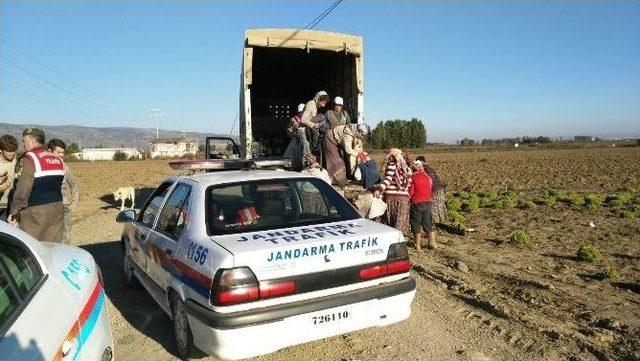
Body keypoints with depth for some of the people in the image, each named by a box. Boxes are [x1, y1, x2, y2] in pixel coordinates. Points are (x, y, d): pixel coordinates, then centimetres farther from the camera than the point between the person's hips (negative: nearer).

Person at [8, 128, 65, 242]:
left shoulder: (29, 159, -11)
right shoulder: (57, 159, 12)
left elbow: (22, 189, -15)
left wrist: (13, 212, -10)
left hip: (36, 211, -7)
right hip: (57, 208, 7)